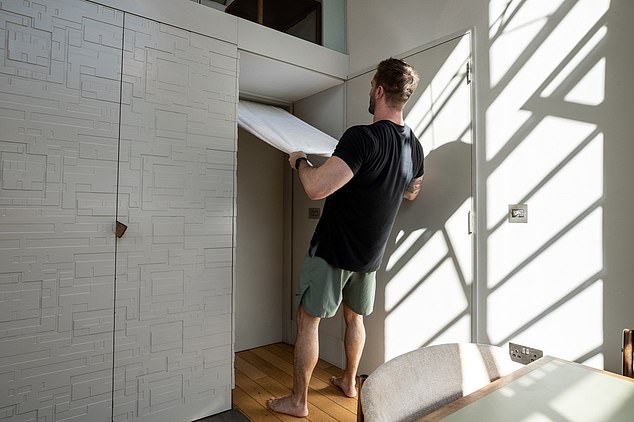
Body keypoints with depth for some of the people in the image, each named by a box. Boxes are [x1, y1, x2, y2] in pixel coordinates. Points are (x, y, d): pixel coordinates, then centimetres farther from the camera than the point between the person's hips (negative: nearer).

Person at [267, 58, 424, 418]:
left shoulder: (363, 137, -25)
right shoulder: (415, 147, 0)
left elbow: (316, 188, -33)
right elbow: (411, 192, 19)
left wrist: (300, 161, -13)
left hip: (334, 251, -7)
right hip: (371, 254, 7)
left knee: (308, 320, 8)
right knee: (355, 317, 24)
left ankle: (298, 401, 21)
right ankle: (350, 382, 41)